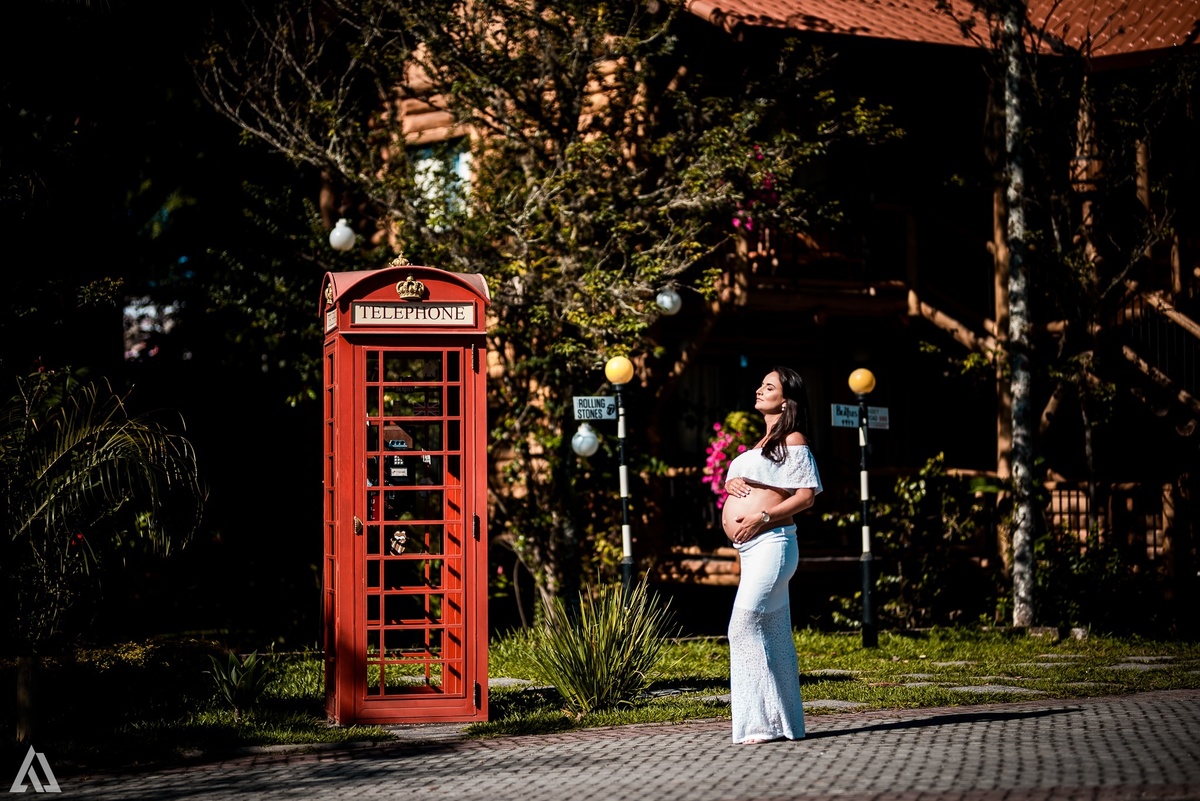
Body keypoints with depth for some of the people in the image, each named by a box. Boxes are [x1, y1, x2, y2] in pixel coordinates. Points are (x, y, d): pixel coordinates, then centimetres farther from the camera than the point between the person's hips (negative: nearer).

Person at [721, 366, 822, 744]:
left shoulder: (793, 440, -4)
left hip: (771, 544, -9)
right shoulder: (763, 442, 22)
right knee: (772, 637, 8)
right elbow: (738, 480, 25)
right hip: (752, 550, 9)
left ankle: (762, 722, -14)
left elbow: (806, 496, -13)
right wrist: (731, 484, 1)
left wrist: (762, 517, -20)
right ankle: (785, 723, 10)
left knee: (745, 626, -16)